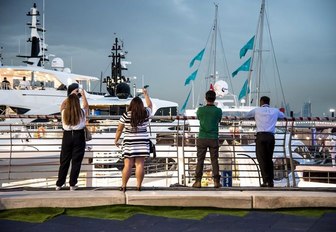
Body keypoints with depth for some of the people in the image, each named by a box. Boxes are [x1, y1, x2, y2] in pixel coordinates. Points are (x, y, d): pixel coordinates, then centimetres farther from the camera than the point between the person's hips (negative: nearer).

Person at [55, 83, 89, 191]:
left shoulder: (64, 112, -6)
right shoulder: (81, 113, -9)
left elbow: (63, 104, 18)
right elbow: (86, 106, 15)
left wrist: (71, 95, 28)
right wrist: (83, 95, 29)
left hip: (67, 136, 2)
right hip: (79, 136, -2)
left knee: (64, 161, 11)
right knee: (76, 161, 6)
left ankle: (59, 184, 17)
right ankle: (72, 184, 9)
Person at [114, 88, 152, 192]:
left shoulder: (126, 115, -5)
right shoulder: (146, 114, -1)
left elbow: (119, 129, 2)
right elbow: (150, 105, 20)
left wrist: (116, 140, 16)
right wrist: (146, 94, 33)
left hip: (129, 143, -1)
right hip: (142, 143, 1)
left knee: (127, 165, 1)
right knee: (140, 164, 3)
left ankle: (123, 186, 5)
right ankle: (139, 186, 5)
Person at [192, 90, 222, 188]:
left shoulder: (200, 110, -3)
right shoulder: (218, 110, -3)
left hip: (202, 138, 0)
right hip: (213, 139, 0)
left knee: (200, 160, 4)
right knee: (214, 160, 5)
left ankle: (198, 181, 1)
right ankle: (216, 181, 5)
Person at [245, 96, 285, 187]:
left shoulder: (256, 110, 8)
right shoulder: (275, 111, 14)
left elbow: (247, 115, 25)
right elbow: (283, 116, 35)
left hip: (261, 136, -3)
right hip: (271, 136, 3)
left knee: (261, 159, 1)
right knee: (269, 159, 13)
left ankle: (266, 181, -7)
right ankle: (271, 181, 11)